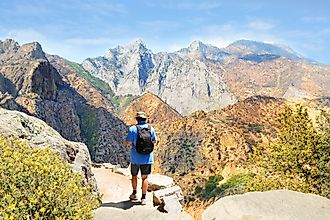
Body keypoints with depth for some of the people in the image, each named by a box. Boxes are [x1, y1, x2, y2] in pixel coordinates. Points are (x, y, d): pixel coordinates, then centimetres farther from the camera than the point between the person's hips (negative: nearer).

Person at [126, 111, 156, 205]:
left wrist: (129, 144, 9)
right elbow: (154, 141, 8)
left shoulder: (132, 129, -12)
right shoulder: (151, 128, -2)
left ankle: (134, 194, 33)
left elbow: (128, 143, -13)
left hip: (135, 158, -1)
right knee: (144, 177, 8)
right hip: (147, 157, 2)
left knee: (134, 176, 19)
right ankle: (143, 198, 8)